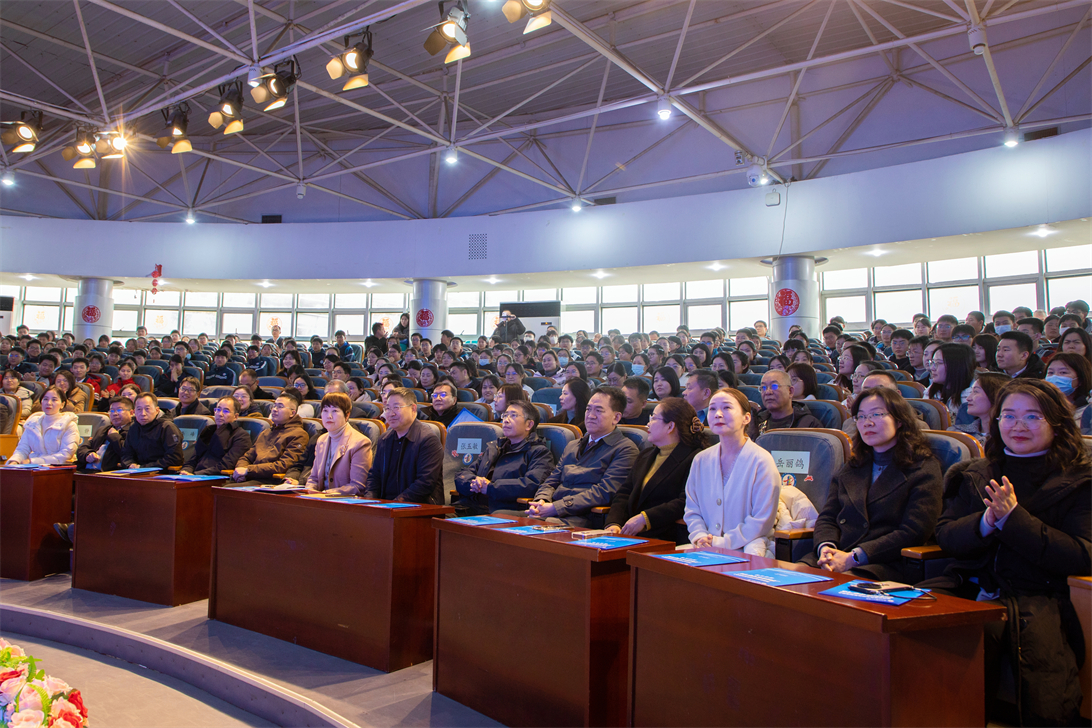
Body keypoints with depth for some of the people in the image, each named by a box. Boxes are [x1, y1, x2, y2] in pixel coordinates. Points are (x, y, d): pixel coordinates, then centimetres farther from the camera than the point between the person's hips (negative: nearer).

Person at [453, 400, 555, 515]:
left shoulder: (539, 452, 7)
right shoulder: (493, 447, 27)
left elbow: (531, 485, -13)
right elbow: (461, 475, 22)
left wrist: (490, 487, -11)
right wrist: (473, 483, -2)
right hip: (472, 508, 6)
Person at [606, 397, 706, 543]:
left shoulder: (694, 459, -4)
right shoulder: (644, 455, 24)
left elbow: (685, 504, -16)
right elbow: (624, 494, 15)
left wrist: (645, 518, -18)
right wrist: (614, 523, -3)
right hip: (630, 536, 7)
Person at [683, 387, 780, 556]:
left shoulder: (761, 461, -6)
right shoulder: (701, 460, 11)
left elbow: (762, 522, -9)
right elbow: (692, 511, 15)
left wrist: (723, 543, -14)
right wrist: (700, 537, -6)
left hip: (746, 547, -5)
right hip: (707, 547, 5)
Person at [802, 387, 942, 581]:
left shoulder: (924, 469, 4)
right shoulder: (851, 468, 23)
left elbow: (913, 533, -7)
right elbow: (827, 517, 17)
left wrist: (853, 557, -15)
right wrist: (826, 547, -8)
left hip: (885, 565, -5)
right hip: (835, 557, 6)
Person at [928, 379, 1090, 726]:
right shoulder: (975, 474, 20)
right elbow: (944, 535, 13)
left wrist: (1014, 518, -13)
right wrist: (985, 522, -8)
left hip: (1037, 600, -3)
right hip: (972, 590, 3)